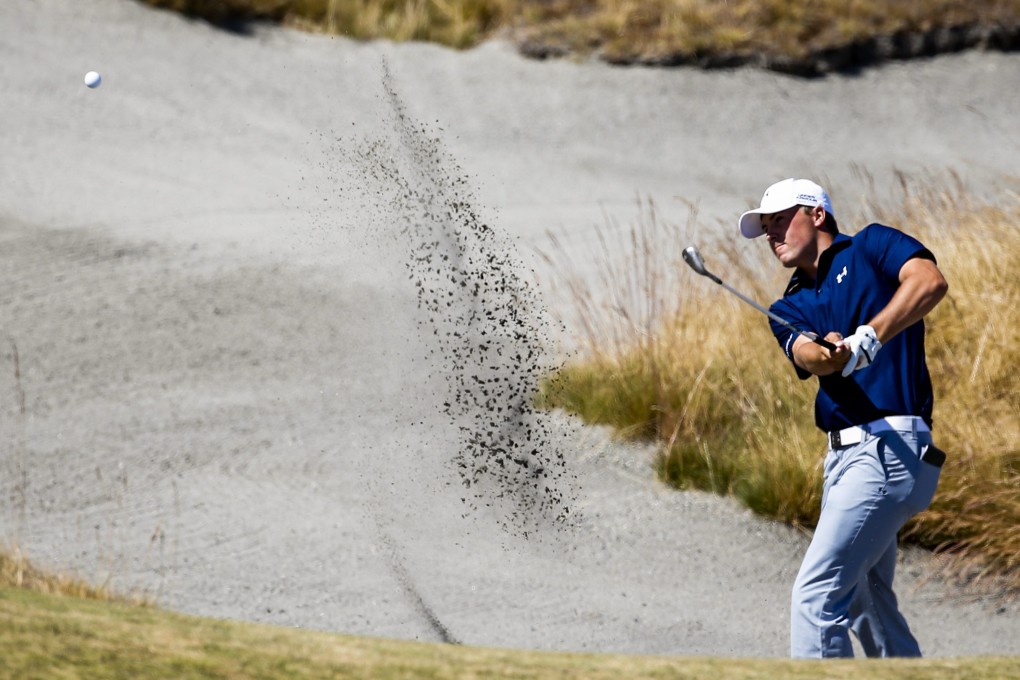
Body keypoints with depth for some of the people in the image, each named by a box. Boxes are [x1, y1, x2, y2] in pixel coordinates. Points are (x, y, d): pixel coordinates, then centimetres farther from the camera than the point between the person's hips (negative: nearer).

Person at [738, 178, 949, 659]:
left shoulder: (871, 247, 2)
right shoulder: (790, 308, 18)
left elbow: (930, 281, -18)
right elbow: (806, 354, -5)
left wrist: (869, 337, -29)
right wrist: (828, 352, -29)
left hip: (890, 447, -9)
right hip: (845, 454, 9)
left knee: (815, 596, -15)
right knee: (867, 604, 17)